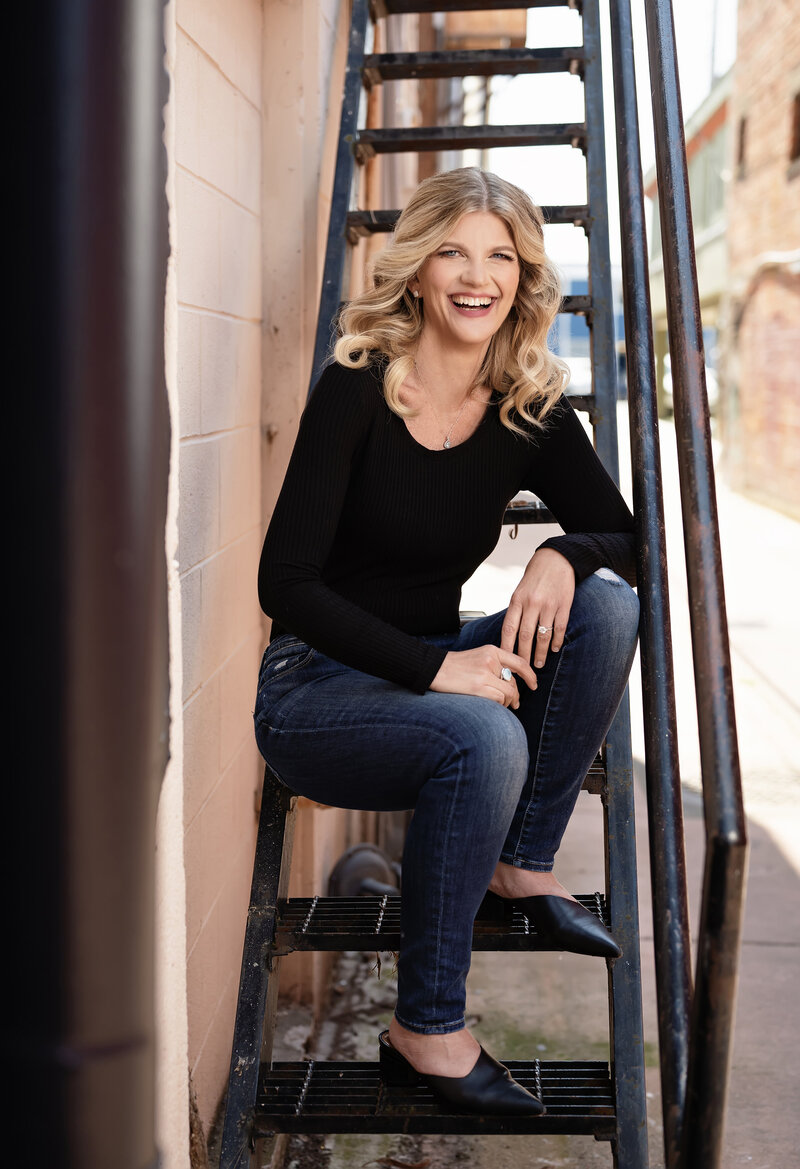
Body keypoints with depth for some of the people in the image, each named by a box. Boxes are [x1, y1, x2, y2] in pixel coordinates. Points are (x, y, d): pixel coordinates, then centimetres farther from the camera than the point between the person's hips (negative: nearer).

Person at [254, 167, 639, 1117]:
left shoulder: (531, 411, 0)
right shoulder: (355, 390, -15)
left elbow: (626, 536, 5)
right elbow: (285, 584, -18)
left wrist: (563, 556, -20)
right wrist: (435, 667, -26)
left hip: (435, 669, 5)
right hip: (313, 690, -5)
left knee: (605, 603, -16)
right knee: (483, 738, -33)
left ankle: (522, 867, -6)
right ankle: (424, 1032, -17)